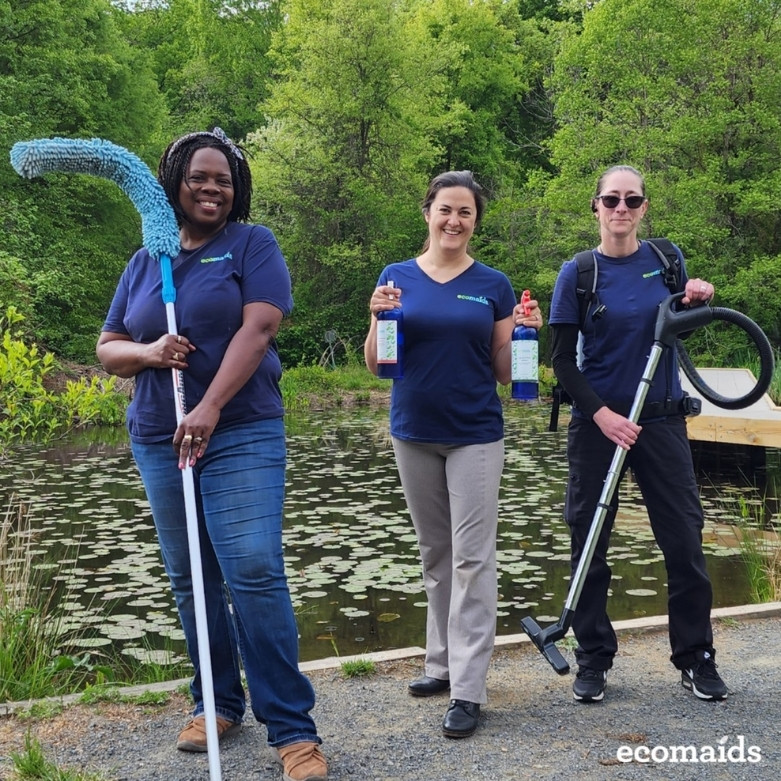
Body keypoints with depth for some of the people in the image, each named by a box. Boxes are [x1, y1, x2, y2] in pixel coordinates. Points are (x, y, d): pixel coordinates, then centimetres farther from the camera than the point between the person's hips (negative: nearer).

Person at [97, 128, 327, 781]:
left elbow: (258, 328, -13)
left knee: (254, 574, -13)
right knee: (191, 581, 11)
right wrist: (148, 351, -10)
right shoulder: (144, 263, 14)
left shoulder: (253, 244, 1)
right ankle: (216, 702, 27)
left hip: (243, 437, -5)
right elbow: (108, 350, 14)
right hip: (159, 441, 5)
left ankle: (292, 729, -6)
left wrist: (210, 409, -22)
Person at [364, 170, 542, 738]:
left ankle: (468, 690, 0)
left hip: (475, 435, -2)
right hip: (414, 435, 2)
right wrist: (378, 318, -14)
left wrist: (525, 332, -14)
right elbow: (375, 365, 3)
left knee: (472, 557, -4)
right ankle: (443, 663, 26)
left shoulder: (493, 285, 1)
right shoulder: (397, 277, 3)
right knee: (435, 554, 13)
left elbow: (503, 372, 3)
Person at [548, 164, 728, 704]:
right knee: (590, 543, 5)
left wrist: (700, 299, -3)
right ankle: (593, 660, 18)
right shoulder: (578, 273, -4)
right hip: (599, 421, -2)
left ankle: (697, 658, 20)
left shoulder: (666, 259, 4)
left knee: (685, 541, 4)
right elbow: (562, 359, -4)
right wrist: (601, 414, -15)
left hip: (662, 418, 2)